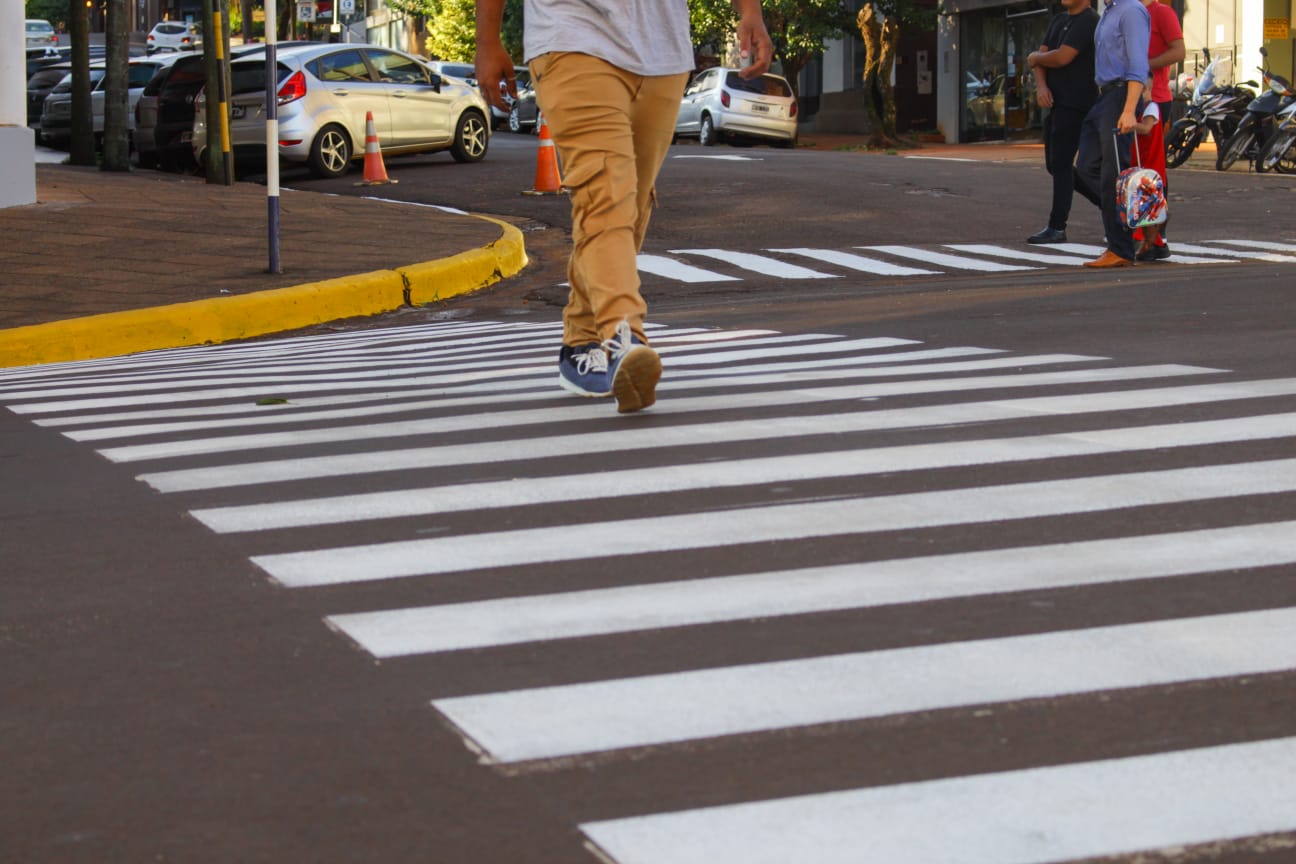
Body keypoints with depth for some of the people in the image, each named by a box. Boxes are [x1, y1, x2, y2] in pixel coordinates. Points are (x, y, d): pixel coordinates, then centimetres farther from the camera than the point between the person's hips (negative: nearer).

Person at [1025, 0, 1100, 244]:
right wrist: (1041, 85, -7)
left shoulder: (1088, 21, -11)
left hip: (1075, 104, -9)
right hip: (1056, 102, 9)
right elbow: (1042, 56, 11)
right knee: (1055, 165, 12)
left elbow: (1062, 57, -20)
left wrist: (1034, 58, -2)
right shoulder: (1059, 20, 17)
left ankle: (1057, 227, -9)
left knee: (1061, 164, -11)